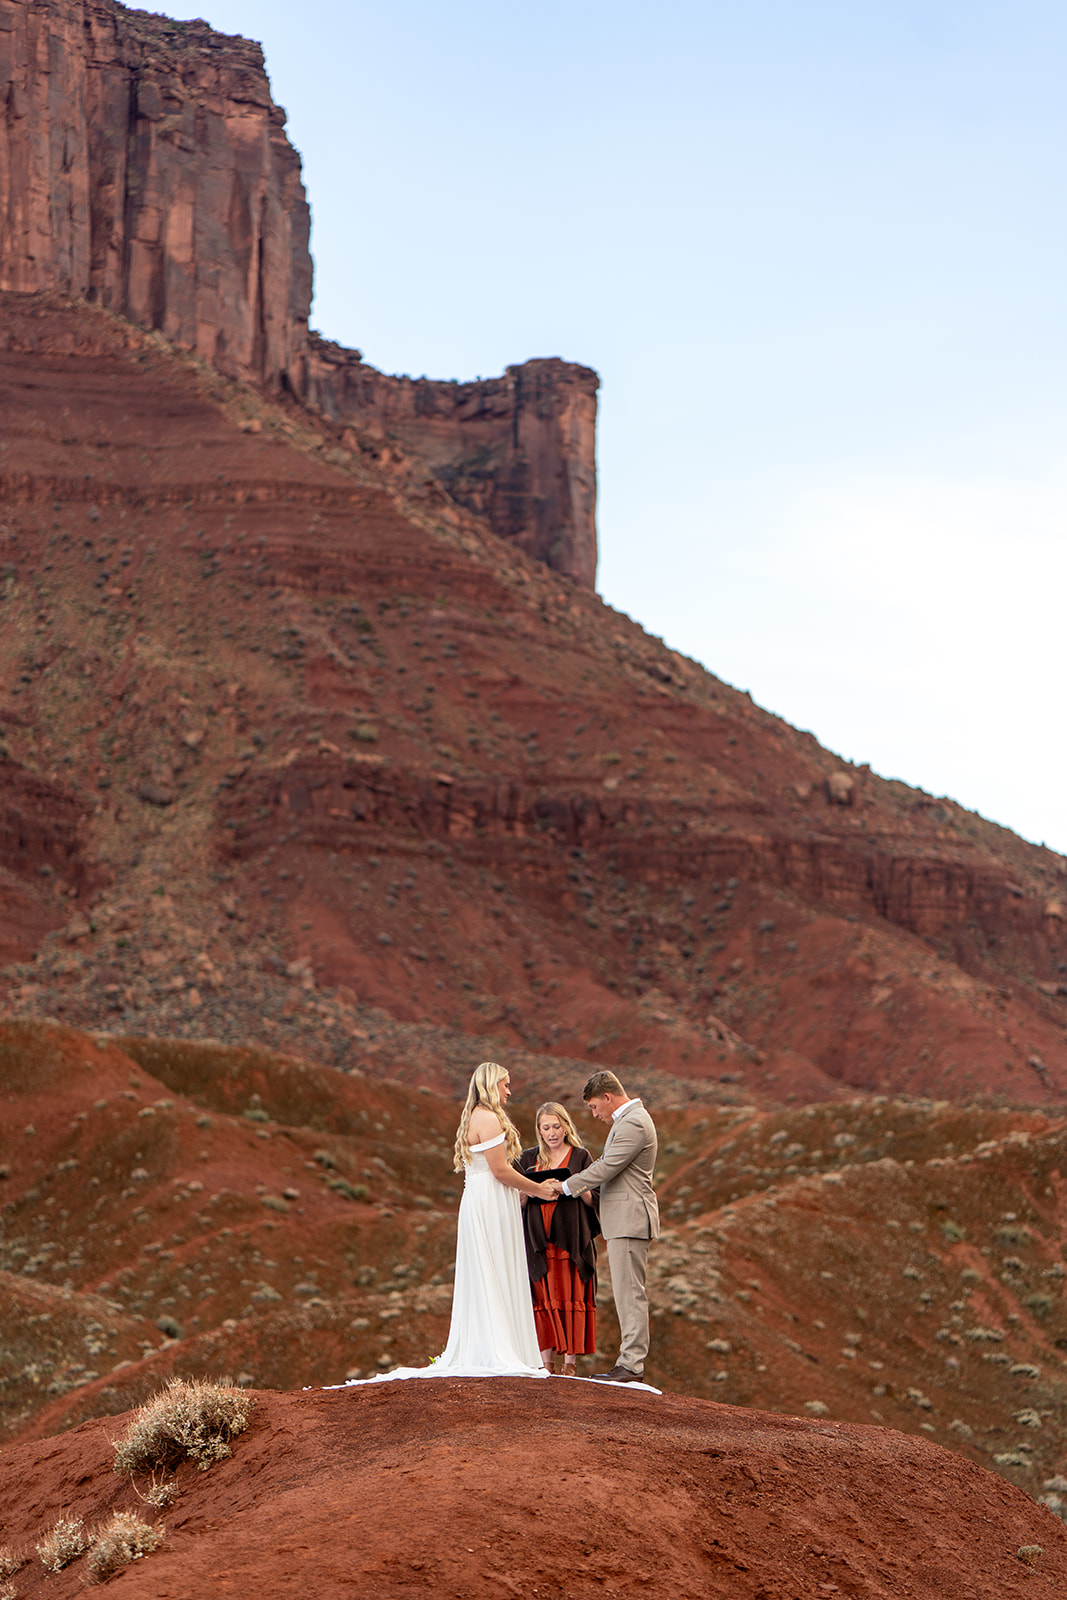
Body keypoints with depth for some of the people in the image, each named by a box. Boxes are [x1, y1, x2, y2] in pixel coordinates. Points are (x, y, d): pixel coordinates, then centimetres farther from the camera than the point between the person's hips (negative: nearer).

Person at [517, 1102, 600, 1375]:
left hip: (571, 1238, -2)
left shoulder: (580, 1156, 6)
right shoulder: (528, 1159, 12)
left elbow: (595, 1199, 2)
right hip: (538, 1239, 2)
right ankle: (546, 1362, 1)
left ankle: (570, 1362, -2)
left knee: (572, 1299, -5)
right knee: (542, 1300, -2)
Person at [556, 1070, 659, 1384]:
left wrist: (566, 1186, -7)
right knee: (627, 1293, 10)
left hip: (629, 1219, -11)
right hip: (622, 1220, 11)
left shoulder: (633, 1124, -16)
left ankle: (632, 1365, -9)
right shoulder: (629, 1119, 19)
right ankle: (630, 1360, 11)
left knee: (630, 1292, -10)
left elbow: (606, 1168, -18)